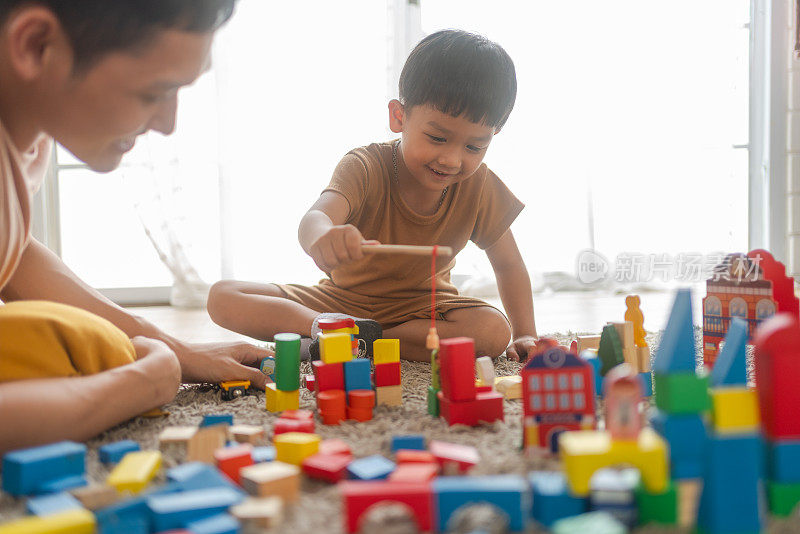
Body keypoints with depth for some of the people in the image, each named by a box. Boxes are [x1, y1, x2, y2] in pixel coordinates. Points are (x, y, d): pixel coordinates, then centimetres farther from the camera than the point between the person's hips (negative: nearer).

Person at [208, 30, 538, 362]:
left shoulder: (478, 187, -14)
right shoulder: (365, 167, -23)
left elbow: (508, 264, -1)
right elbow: (316, 217, -44)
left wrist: (525, 334, -11)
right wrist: (322, 237, -69)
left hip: (420, 304, 1)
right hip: (342, 298, -1)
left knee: (494, 332, -32)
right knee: (222, 297, -16)